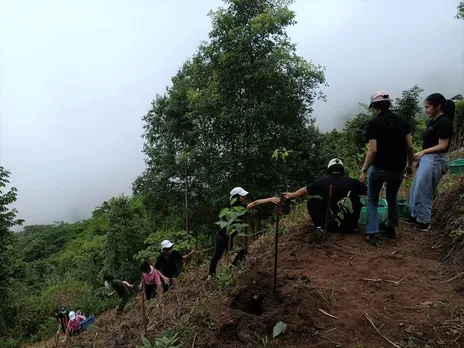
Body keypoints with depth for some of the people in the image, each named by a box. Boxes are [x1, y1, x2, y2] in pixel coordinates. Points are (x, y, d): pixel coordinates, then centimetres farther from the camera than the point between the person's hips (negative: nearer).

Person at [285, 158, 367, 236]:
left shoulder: (321, 182, -1)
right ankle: (354, 226, 19)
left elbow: (305, 190, 13)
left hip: (329, 222, -1)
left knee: (312, 201, 13)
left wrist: (291, 195, 30)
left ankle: (319, 227, -1)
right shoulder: (351, 181, -1)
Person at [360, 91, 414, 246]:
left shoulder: (374, 123, -13)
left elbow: (373, 150, -18)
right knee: (392, 198, 26)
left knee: (372, 201, 12)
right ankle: (390, 227, 39)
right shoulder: (402, 120, 1)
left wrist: (364, 171, -11)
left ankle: (372, 233, 6)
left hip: (379, 169, -4)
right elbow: (410, 146, 0)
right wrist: (410, 164, 14)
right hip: (398, 169, 5)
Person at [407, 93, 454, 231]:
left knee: (423, 192, -1)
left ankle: (424, 222, 12)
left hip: (435, 160, -10)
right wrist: (420, 158, 18)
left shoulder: (444, 122, -15)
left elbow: (442, 145, -19)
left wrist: (423, 152, -25)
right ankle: (416, 216, 27)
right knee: (415, 190, 15)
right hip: (427, 159, 10)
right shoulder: (433, 121, 13)